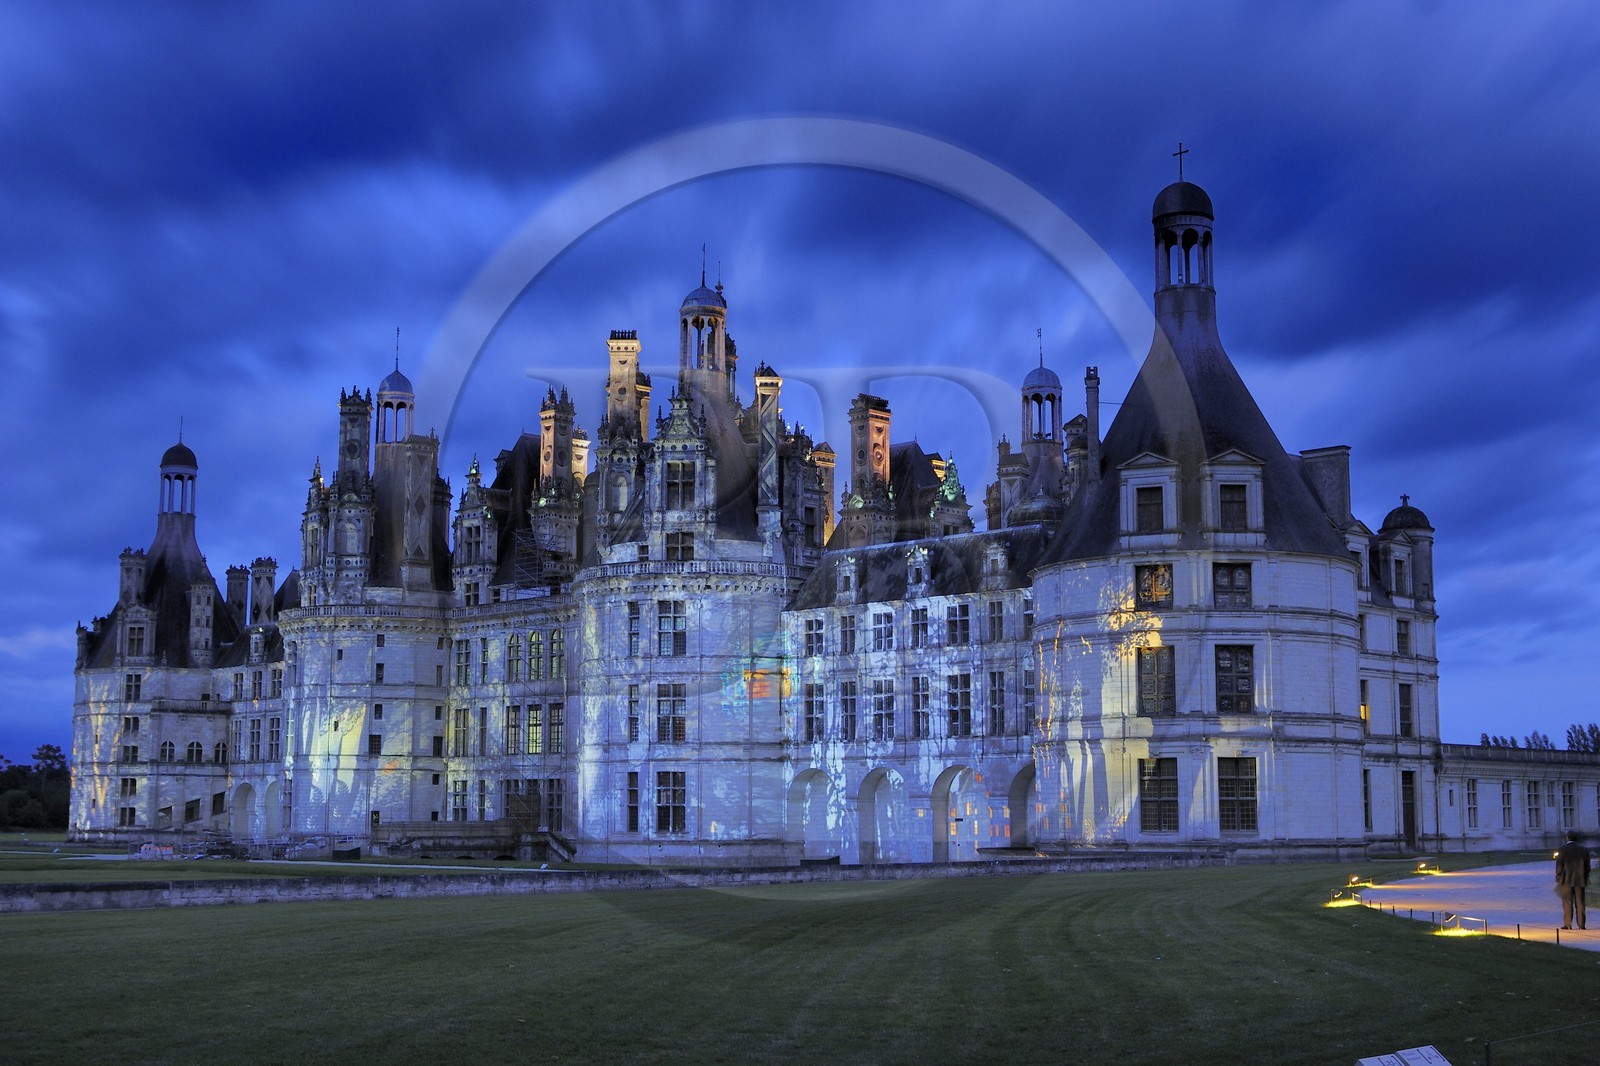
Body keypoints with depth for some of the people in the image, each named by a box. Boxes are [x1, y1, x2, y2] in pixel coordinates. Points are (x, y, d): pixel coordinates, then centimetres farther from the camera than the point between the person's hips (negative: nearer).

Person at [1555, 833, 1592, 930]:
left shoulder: (1563, 849, -7)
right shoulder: (1584, 850, 5)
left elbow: (1559, 865, -8)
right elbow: (1587, 867, 8)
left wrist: (1558, 878, 0)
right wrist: (1585, 879, 16)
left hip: (1566, 880, -3)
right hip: (1580, 880, 3)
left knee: (1567, 903, -1)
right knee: (1580, 903, 6)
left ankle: (1567, 924, -5)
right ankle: (1581, 924, 4)